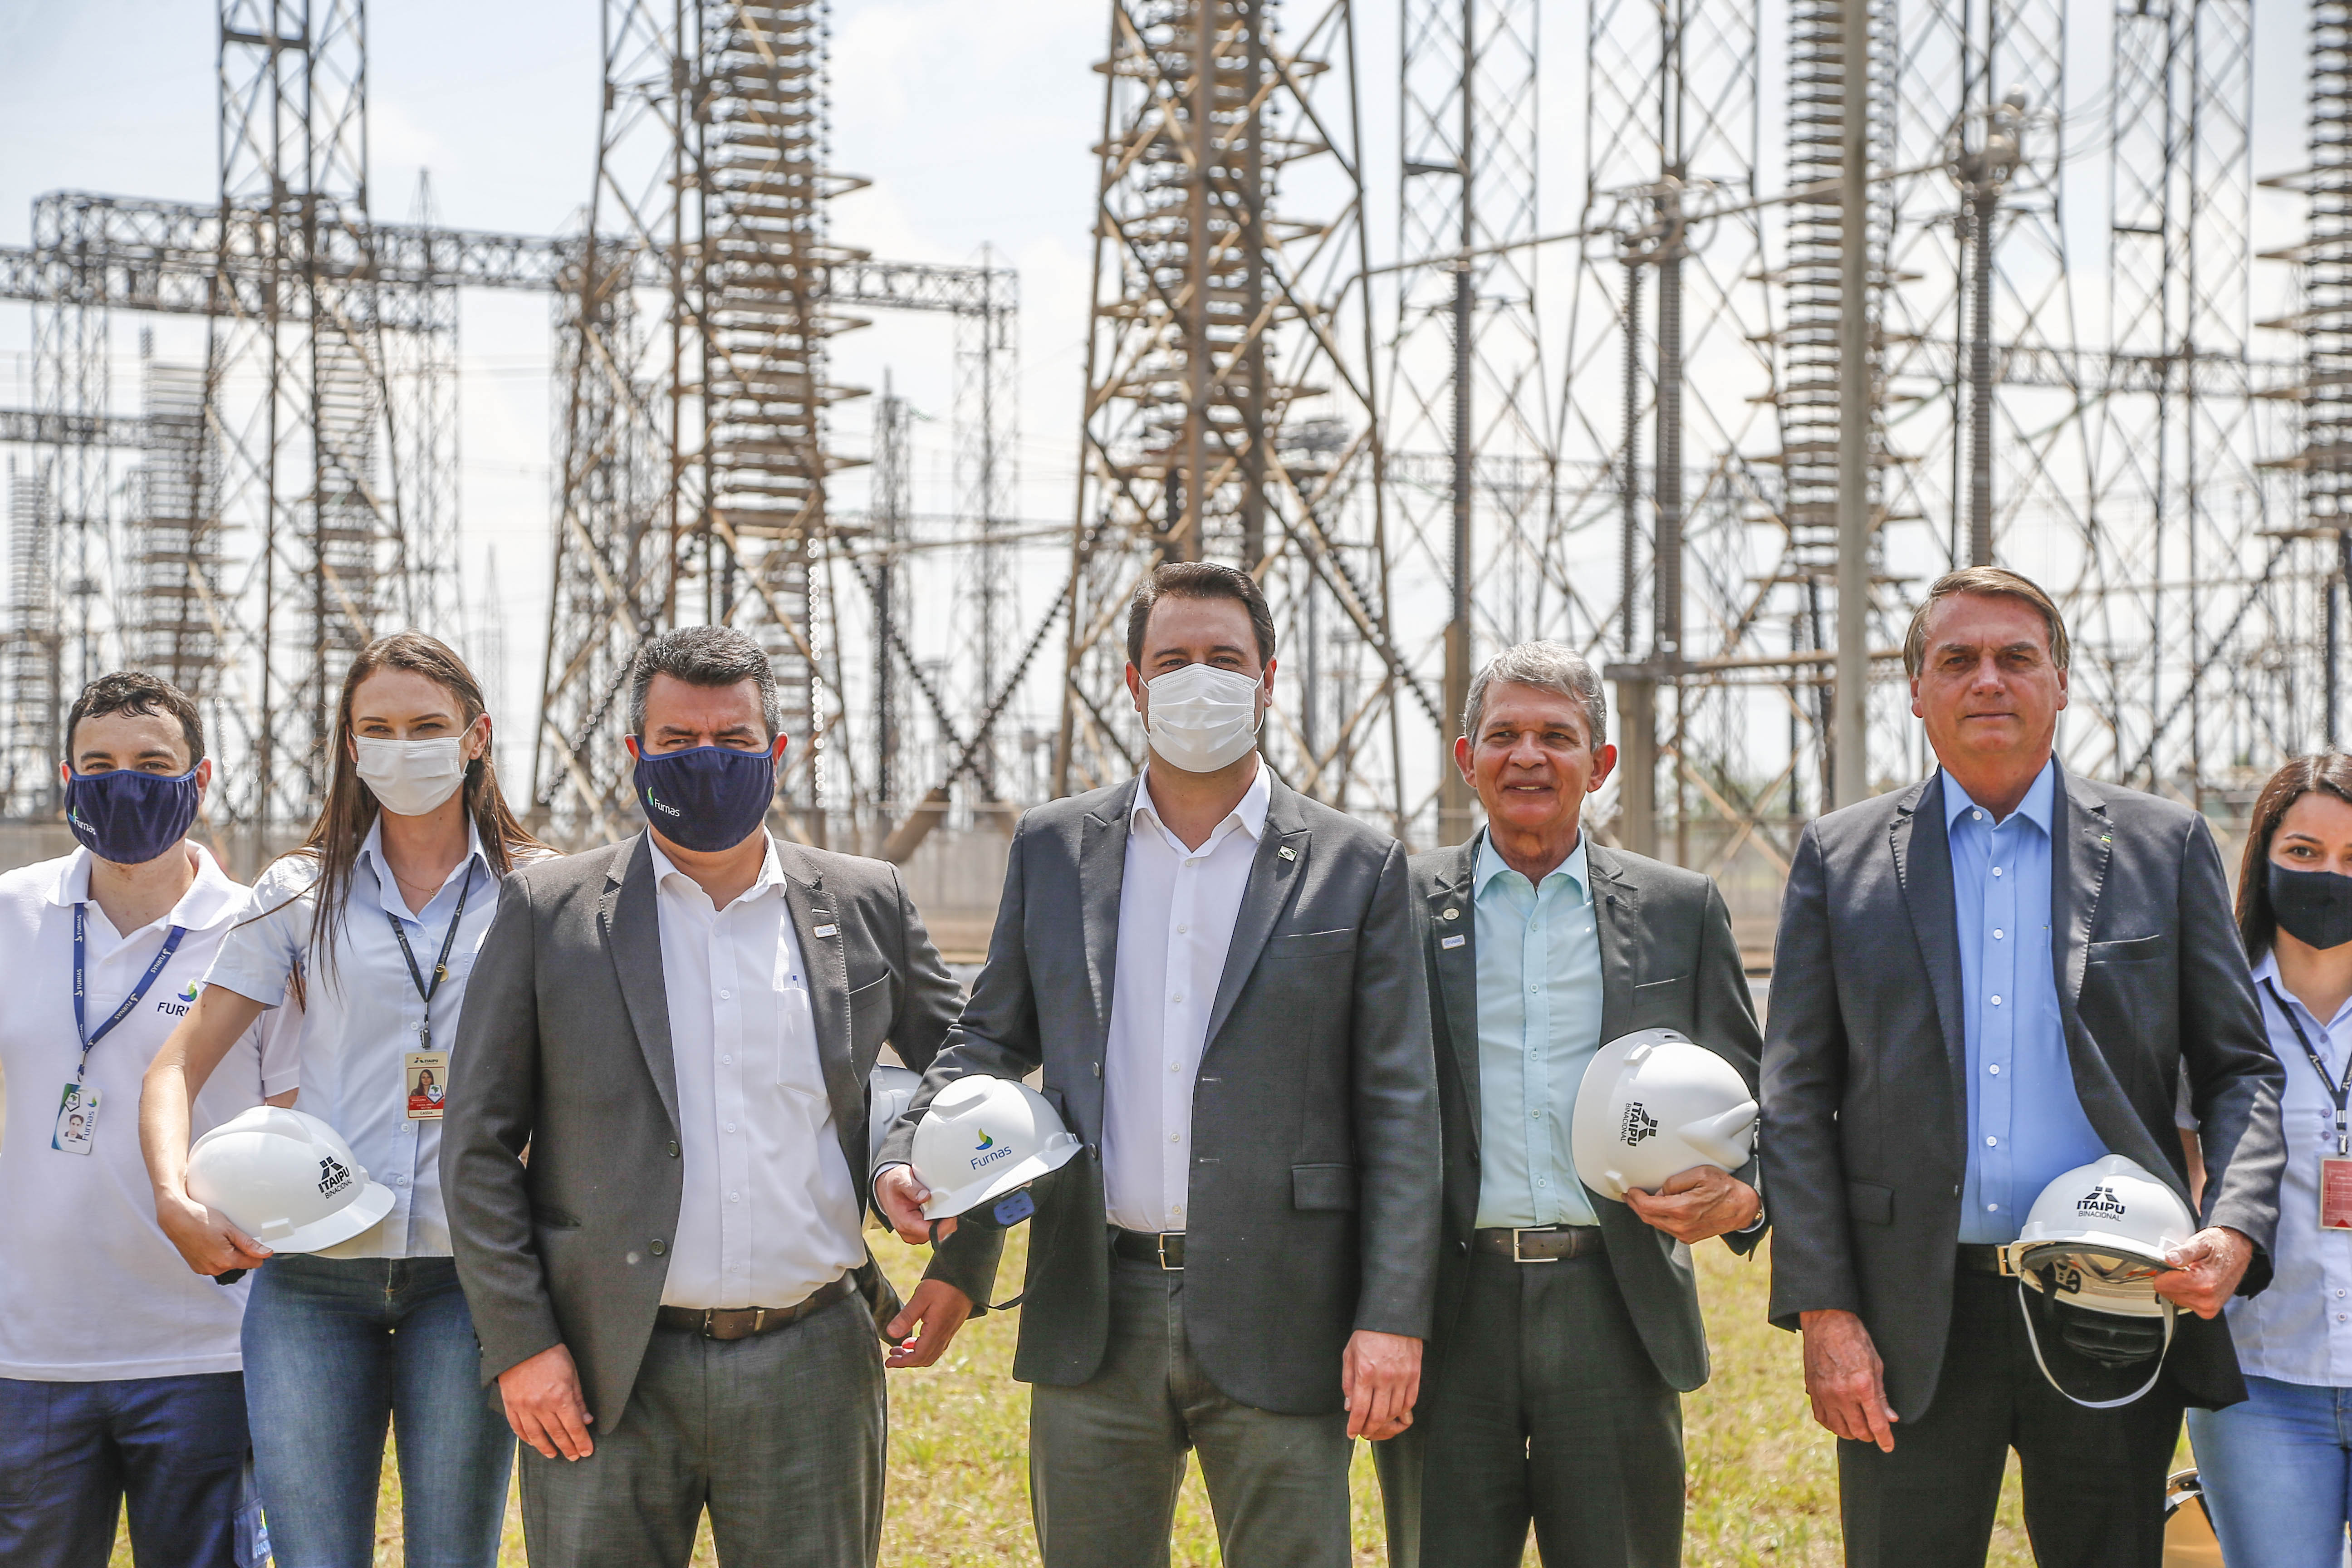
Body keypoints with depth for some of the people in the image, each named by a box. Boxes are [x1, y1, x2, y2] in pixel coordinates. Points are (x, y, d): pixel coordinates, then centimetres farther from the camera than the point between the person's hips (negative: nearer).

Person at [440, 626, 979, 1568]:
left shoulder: (865, 906, 7)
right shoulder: (549, 913, 3)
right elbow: (477, 1146, 2)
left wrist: (954, 1277, 5)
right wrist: (519, 1343, -4)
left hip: (810, 1371, 1)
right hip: (606, 1377, -1)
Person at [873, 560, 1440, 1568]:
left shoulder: (1354, 870, 2)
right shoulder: (1053, 848, 10)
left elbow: (1398, 1111, 0)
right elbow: (993, 1040, 15)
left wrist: (1393, 1318, -8)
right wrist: (906, 1154, -5)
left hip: (1275, 1322, -2)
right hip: (1095, 1314, 2)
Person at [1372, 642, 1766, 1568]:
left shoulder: (1680, 910, 10)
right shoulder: (1402, 907, 7)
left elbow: (1745, 1103, 13)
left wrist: (1741, 1196, -10)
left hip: (1616, 1312, 1)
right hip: (1451, 1311, -1)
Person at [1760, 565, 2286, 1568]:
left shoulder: (2165, 846, 8)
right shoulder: (1839, 858, 7)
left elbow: (2240, 1070, 8)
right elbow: (1795, 1100, 4)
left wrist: (2236, 1231, -11)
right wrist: (1822, 1313, -5)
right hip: (1911, 1329, 0)